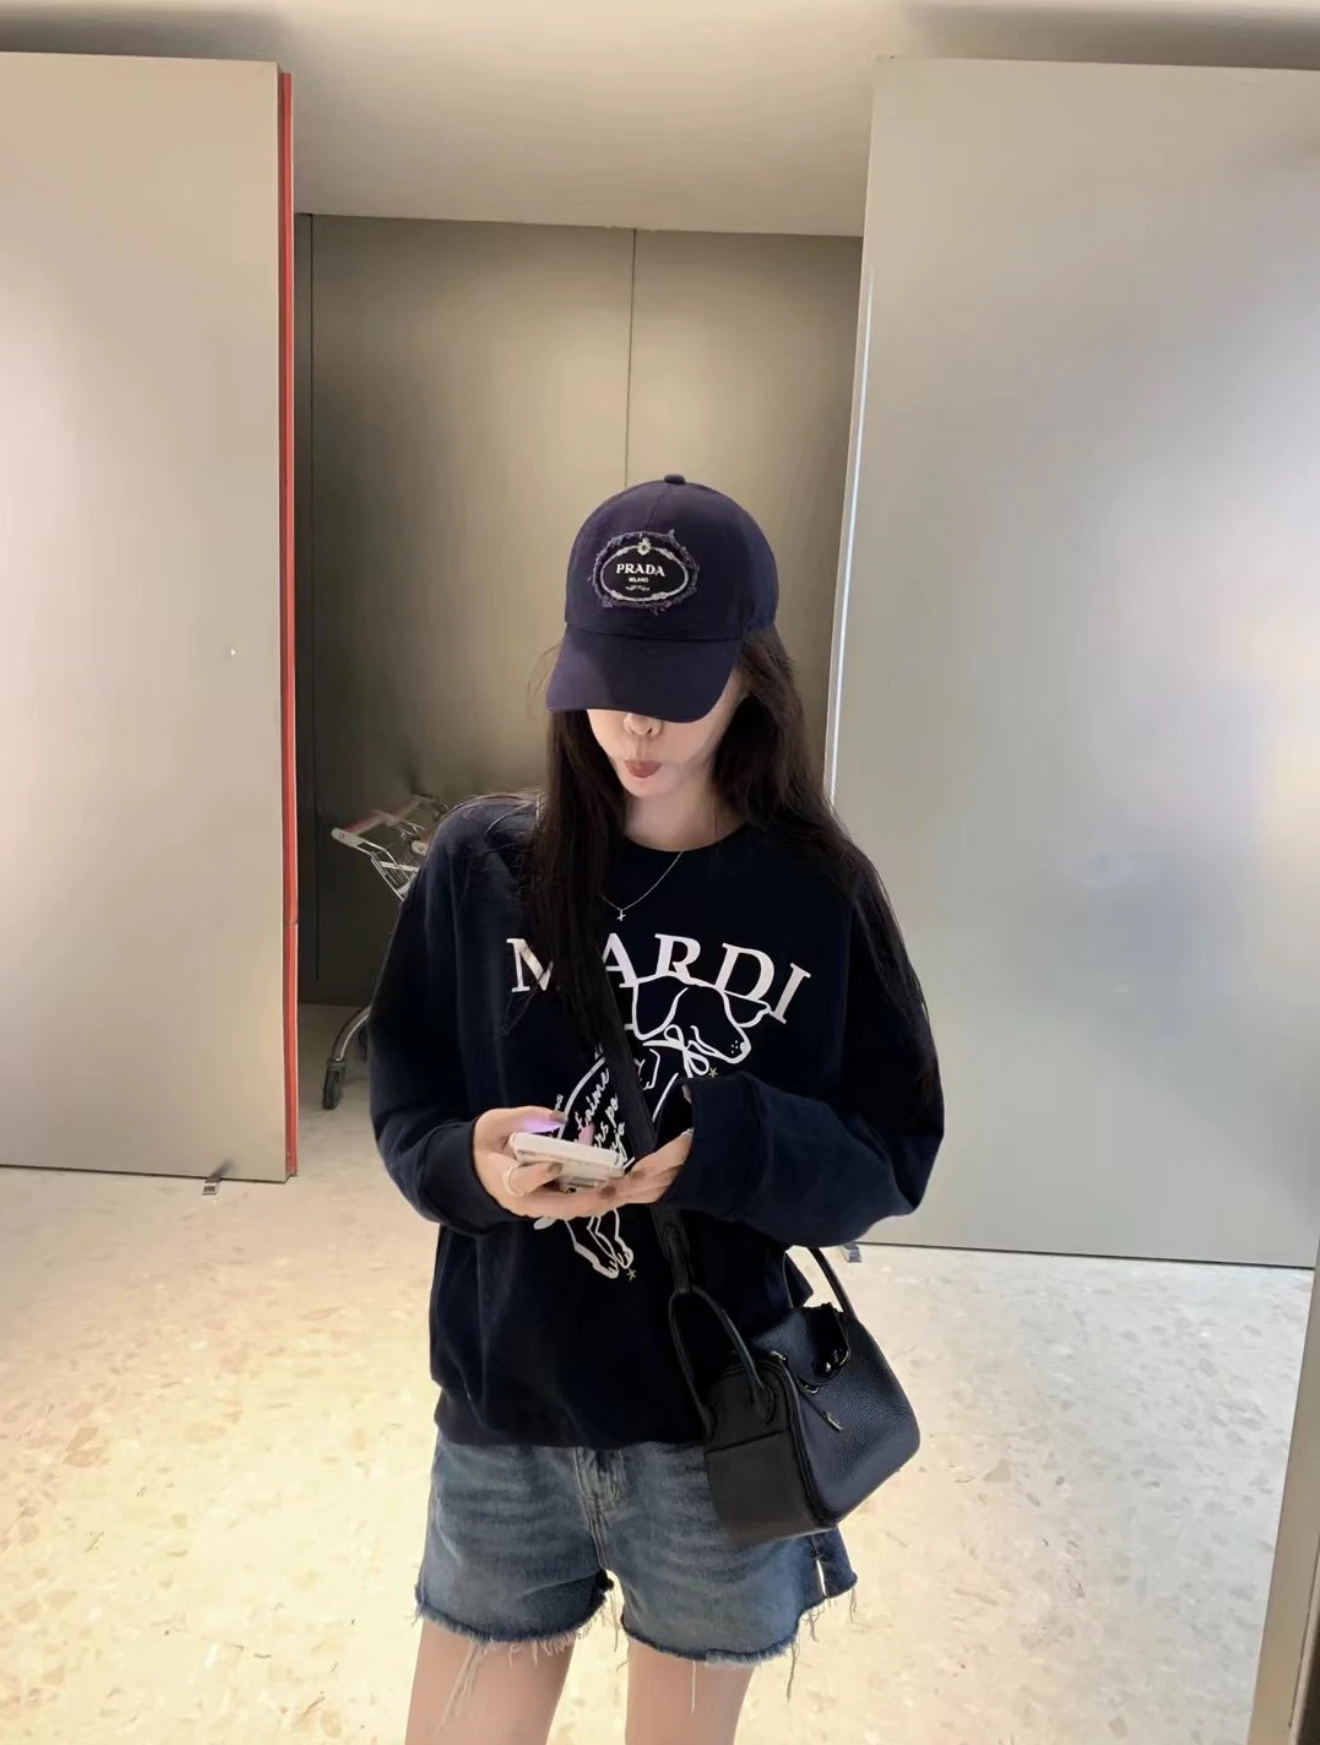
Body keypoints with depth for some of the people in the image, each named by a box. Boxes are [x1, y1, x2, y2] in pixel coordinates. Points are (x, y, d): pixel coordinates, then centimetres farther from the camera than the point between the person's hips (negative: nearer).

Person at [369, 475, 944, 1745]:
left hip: (722, 1416, 0)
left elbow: (893, 1156, -7)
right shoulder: (482, 863, -7)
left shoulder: (818, 897, -10)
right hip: (507, 1404, 1)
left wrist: (731, 1150, -25)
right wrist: (472, 1162, -22)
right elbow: (403, 1103, -1)